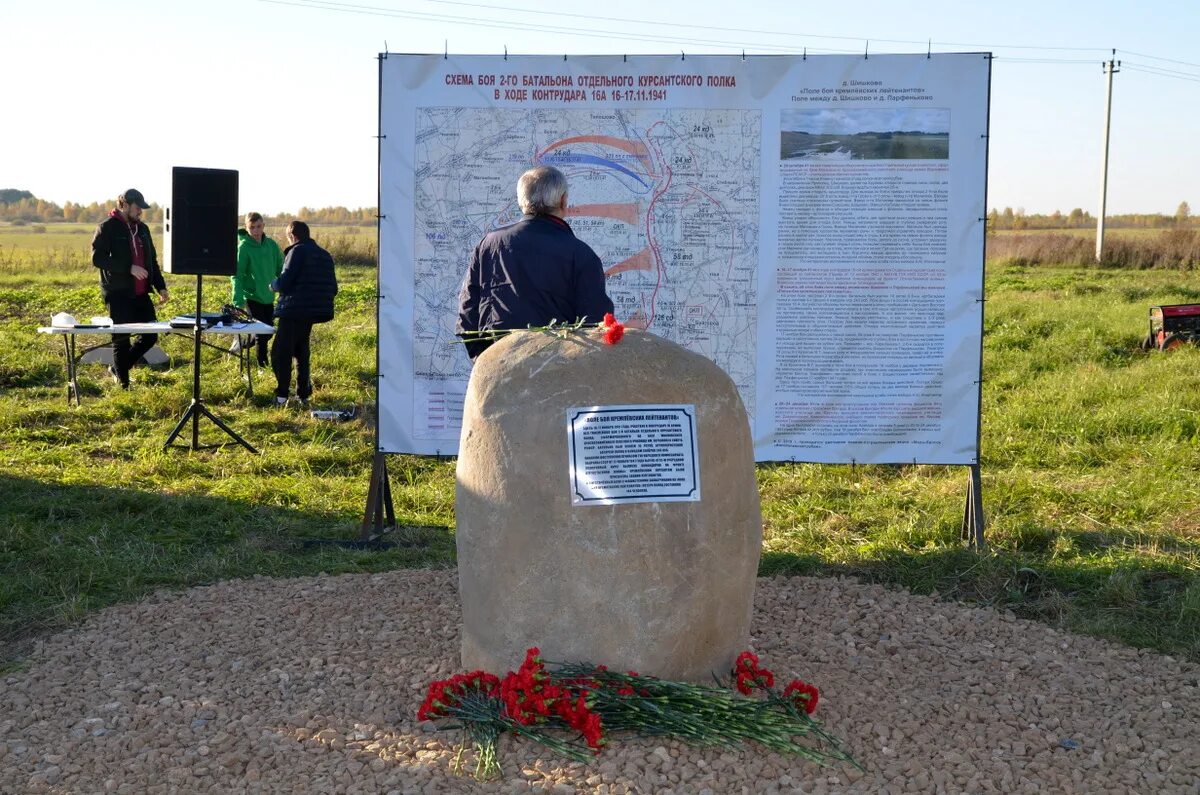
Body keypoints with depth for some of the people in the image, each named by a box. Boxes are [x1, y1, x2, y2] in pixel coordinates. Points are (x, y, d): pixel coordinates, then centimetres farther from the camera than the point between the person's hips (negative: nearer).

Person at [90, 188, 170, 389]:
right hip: (118, 294, -6)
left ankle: (117, 369, 21)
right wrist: (129, 268, -20)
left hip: (140, 293, 7)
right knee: (122, 339, -2)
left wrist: (161, 287, 12)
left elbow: (152, 260, 22)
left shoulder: (142, 229, 15)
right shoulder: (107, 228, -6)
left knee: (150, 336, 4)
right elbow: (97, 258, -14)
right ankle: (123, 383, 7)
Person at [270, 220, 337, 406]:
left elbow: (284, 283, -15)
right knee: (301, 351, 20)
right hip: (315, 312, 8)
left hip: (294, 310, -8)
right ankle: (303, 394, 18)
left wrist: (273, 284, 6)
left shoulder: (297, 251, -9)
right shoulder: (325, 255, 14)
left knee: (280, 352, -3)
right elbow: (333, 288, 15)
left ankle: (282, 395, -9)